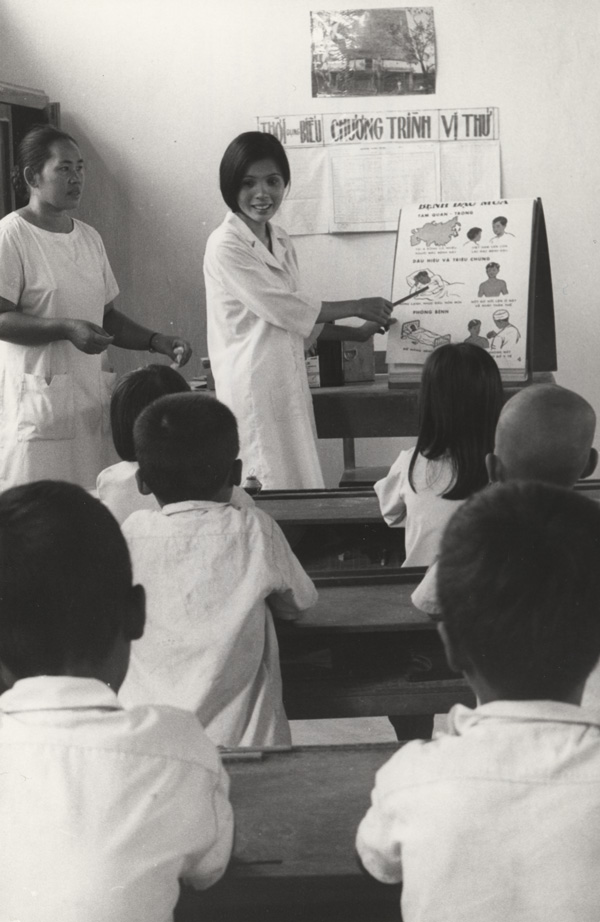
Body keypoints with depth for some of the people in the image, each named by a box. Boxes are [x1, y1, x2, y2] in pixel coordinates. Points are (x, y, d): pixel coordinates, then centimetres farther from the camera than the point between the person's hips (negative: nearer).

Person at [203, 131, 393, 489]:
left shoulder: (282, 242, 13)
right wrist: (356, 307, -5)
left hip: (291, 383, 8)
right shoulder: (225, 245, -12)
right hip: (253, 388, -8)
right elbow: (281, 308, -14)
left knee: (302, 485, 6)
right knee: (270, 488, -8)